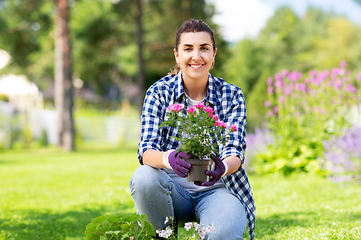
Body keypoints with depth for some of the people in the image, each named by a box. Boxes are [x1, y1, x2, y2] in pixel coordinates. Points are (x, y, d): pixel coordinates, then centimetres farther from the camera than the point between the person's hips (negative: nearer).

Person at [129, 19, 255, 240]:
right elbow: (146, 150, -14)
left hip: (216, 188, -2)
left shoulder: (232, 96, -1)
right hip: (173, 190, 2)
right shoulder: (159, 93, -3)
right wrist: (169, 159, -39)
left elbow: (235, 152, -11)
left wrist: (223, 167, -38)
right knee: (144, 177, -32)